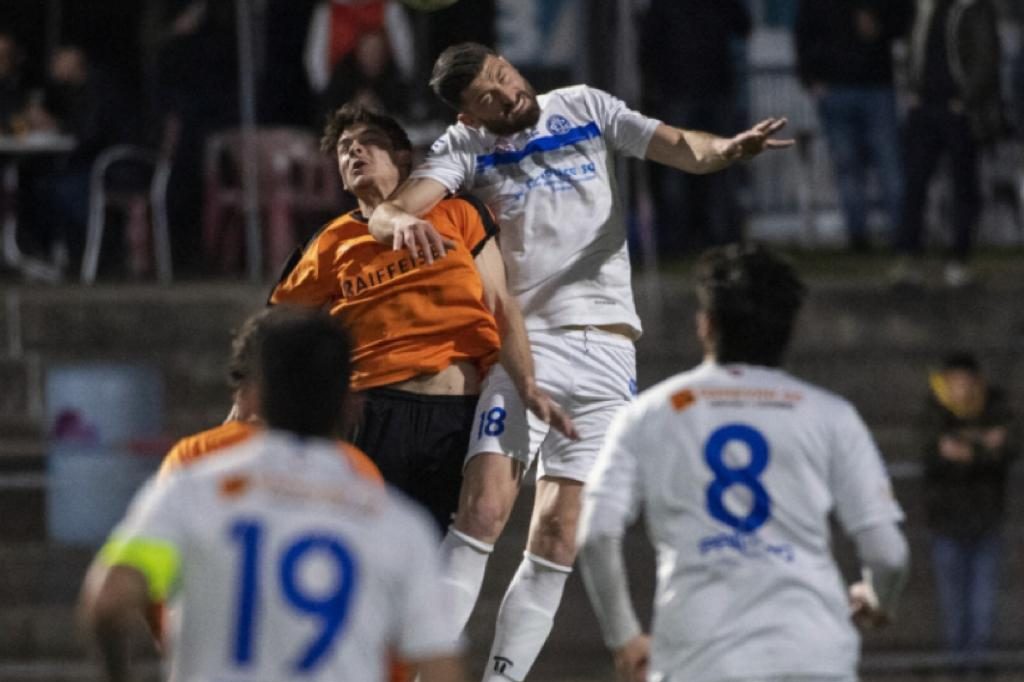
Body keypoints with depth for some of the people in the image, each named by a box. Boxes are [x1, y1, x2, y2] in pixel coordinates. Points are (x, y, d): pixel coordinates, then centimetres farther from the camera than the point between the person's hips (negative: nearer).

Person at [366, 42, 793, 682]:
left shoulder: (585, 108, 7)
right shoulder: (468, 147, 1)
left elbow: (681, 148, -1)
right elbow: (386, 213, -12)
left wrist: (727, 148, -24)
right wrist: (401, 221, -37)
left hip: (607, 349, 2)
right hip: (528, 343, -2)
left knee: (557, 536, -2)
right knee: (484, 509, -19)